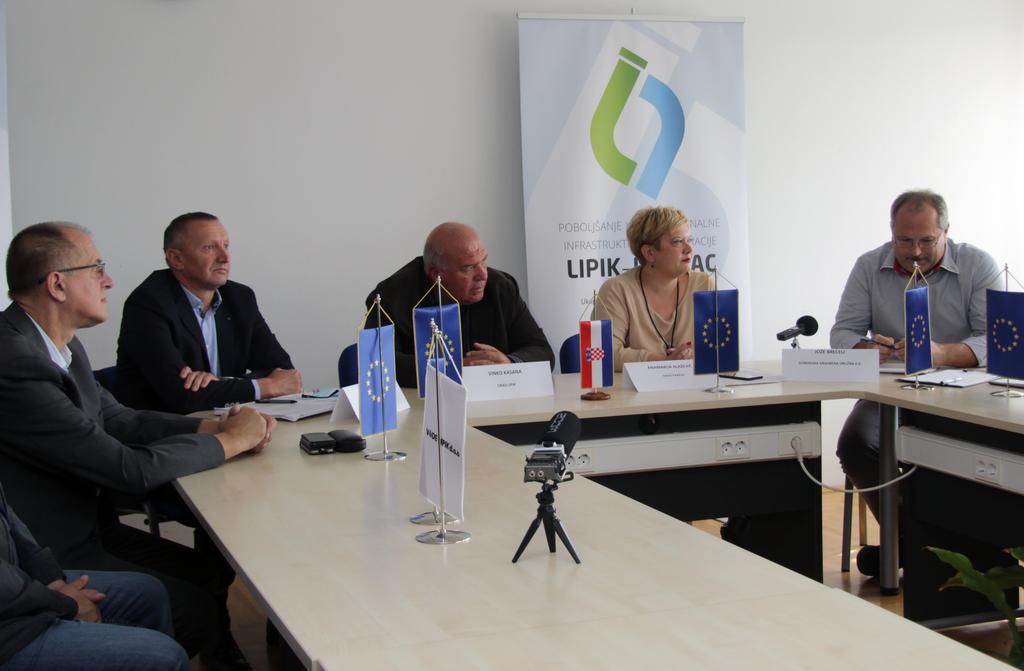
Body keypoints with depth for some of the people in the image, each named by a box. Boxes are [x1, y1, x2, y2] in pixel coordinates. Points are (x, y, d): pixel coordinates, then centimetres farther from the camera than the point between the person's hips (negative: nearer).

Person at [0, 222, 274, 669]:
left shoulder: (58, 345, 2)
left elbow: (119, 419, 12)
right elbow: (131, 469, -25)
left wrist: (211, 425, -3)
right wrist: (230, 440, -12)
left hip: (88, 526, 9)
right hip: (52, 560, -9)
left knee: (211, 571, 10)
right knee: (198, 607, -6)